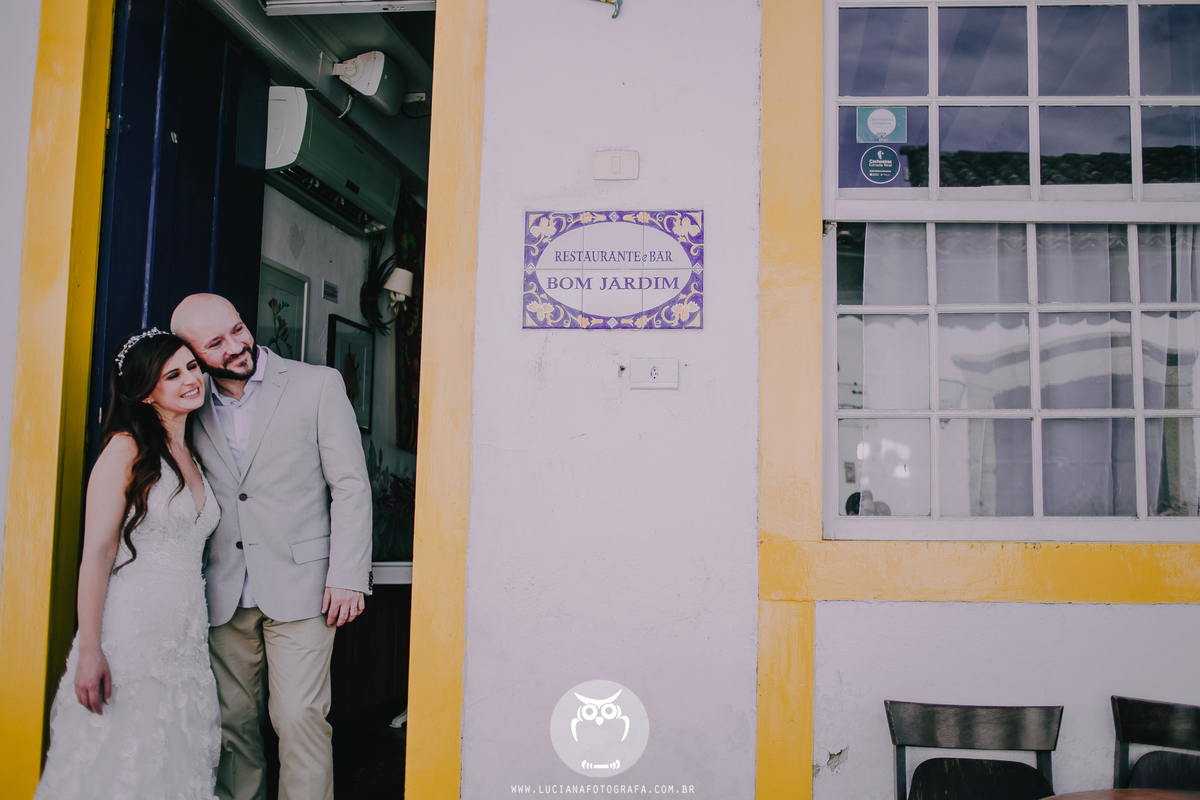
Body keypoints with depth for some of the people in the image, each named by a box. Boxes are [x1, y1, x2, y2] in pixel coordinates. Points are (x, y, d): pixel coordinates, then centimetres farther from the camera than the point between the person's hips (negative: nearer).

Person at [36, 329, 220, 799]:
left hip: (187, 638, 7)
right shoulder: (127, 449, -6)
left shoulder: (193, 455, 15)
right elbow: (97, 552, -12)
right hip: (132, 633, -6)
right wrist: (89, 650, -17)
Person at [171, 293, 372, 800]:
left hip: (298, 587, -3)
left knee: (299, 718, -8)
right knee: (232, 721, 9)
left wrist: (347, 577, -9)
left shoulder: (318, 384, 0)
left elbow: (351, 486, -2)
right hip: (223, 596, 4)